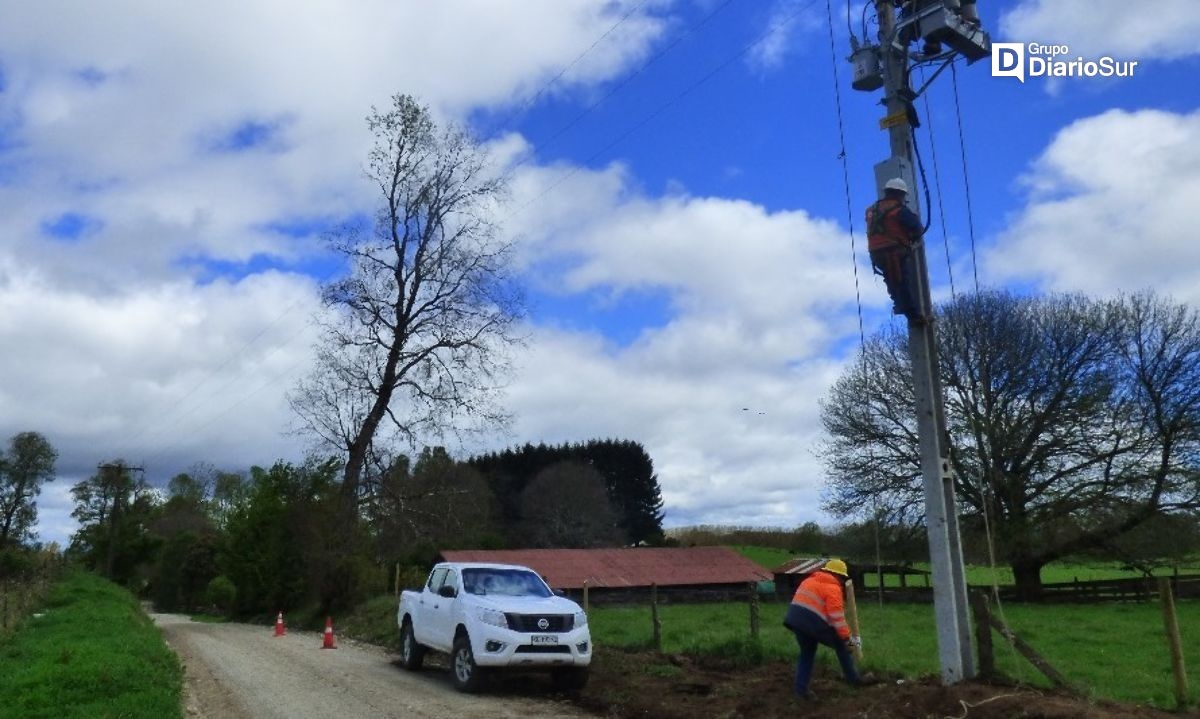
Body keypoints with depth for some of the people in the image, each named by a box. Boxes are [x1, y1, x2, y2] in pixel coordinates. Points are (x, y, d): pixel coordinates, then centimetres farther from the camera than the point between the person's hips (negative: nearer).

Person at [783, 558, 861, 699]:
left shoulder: (810, 580, 23)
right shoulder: (832, 588, -3)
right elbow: (837, 616, -11)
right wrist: (847, 637, -8)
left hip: (795, 619, 7)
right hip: (813, 622, -7)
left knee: (807, 653, 21)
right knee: (841, 645, 14)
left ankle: (801, 688, 13)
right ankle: (853, 679, 19)